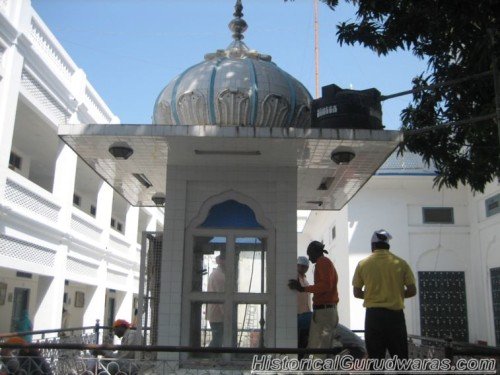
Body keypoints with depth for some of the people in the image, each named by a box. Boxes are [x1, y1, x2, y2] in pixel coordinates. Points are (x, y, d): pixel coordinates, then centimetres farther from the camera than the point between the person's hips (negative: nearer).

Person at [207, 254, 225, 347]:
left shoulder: (214, 273, 16)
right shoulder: (220, 276, -17)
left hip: (212, 314, 10)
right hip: (218, 315, -10)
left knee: (216, 340, 15)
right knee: (217, 341, -6)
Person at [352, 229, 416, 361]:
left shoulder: (363, 264, -1)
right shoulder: (400, 263, 0)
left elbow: (357, 293, 4)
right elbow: (412, 291, 1)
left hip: (373, 314, 0)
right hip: (395, 314, 0)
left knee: (375, 358, 6)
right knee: (400, 358, 9)